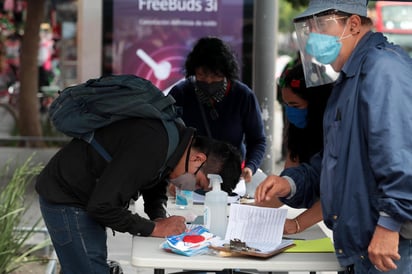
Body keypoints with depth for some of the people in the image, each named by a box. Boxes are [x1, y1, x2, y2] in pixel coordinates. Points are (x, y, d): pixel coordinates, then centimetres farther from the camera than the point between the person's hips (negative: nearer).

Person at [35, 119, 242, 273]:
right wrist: (154, 228, -20)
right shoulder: (151, 147, -32)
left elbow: (155, 190, 15)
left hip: (89, 197, 10)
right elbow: (101, 205, -30)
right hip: (65, 199, -10)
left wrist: (161, 219, -5)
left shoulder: (177, 136, -1)